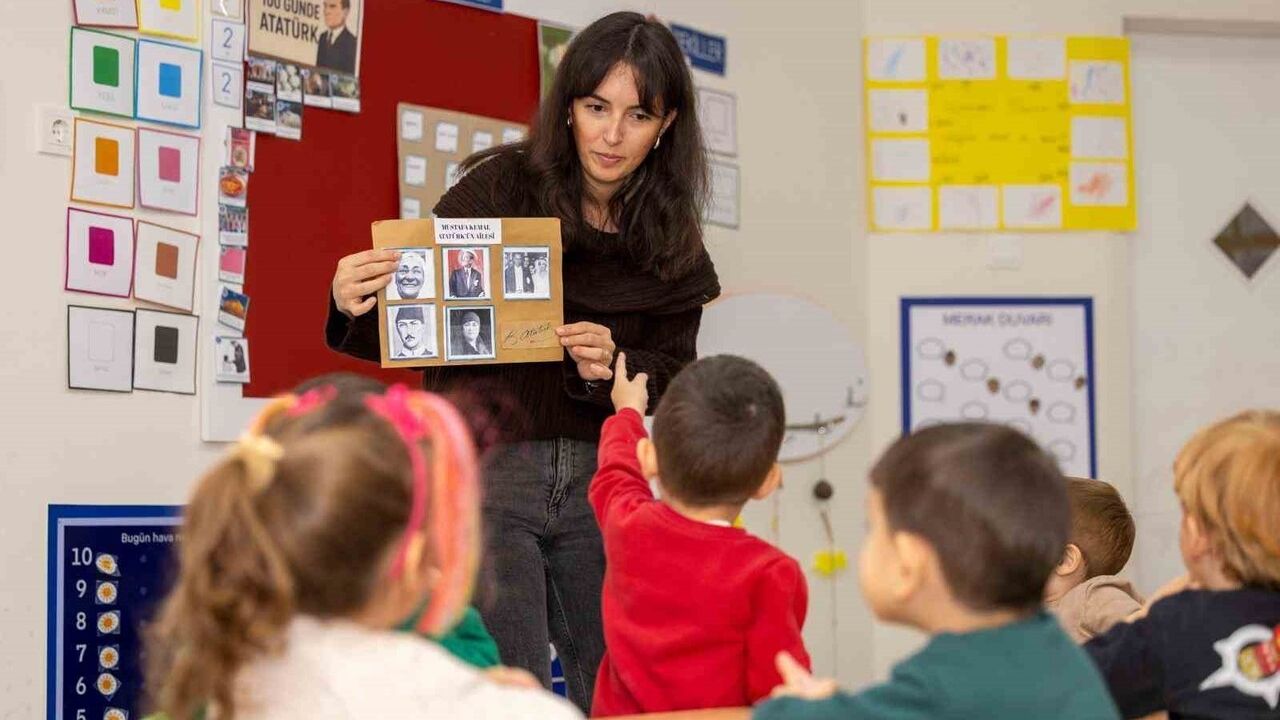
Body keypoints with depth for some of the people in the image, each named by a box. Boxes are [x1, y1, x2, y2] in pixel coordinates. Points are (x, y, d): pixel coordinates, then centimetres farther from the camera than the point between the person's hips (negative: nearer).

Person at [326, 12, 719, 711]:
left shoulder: (673, 244, 4)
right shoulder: (498, 187, -8)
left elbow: (675, 380, 4)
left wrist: (613, 369, -16)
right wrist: (356, 308, -28)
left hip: (599, 482, 4)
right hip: (486, 469, -4)